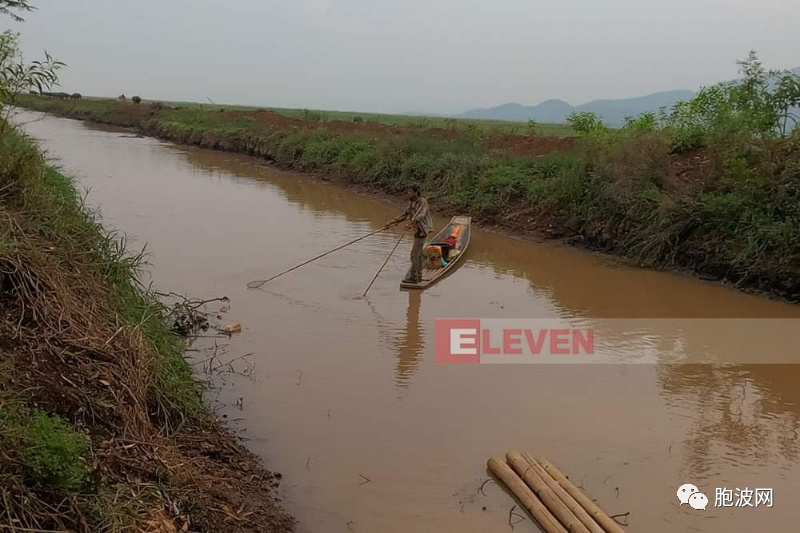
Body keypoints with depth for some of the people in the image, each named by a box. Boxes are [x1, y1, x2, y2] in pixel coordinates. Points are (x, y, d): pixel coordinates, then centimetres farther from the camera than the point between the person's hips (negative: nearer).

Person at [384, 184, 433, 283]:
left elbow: (420, 216, -32)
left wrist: (410, 224, -48)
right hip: (418, 230, 9)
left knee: (415, 253, -9)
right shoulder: (411, 202, 9)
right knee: (418, 253, 15)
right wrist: (392, 222, 10)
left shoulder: (423, 202, -17)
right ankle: (418, 276, 23)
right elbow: (405, 214, 15)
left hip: (422, 230, -9)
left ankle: (413, 277, -5)